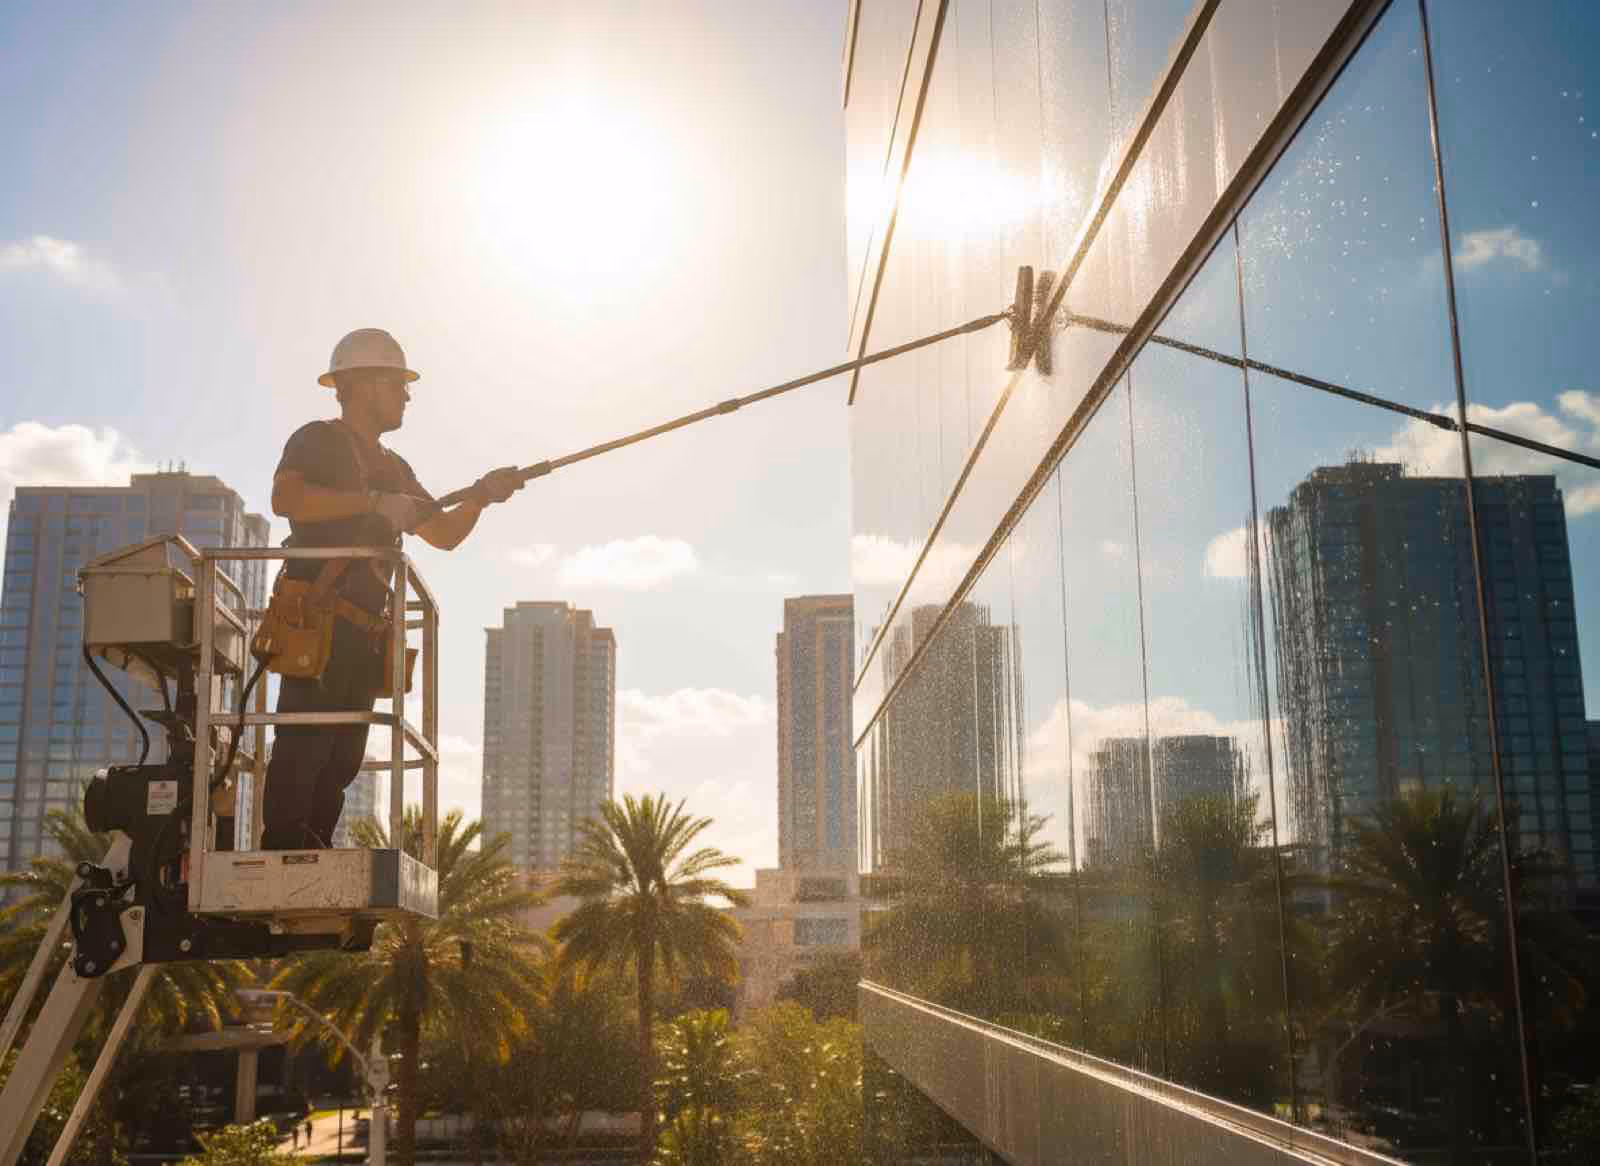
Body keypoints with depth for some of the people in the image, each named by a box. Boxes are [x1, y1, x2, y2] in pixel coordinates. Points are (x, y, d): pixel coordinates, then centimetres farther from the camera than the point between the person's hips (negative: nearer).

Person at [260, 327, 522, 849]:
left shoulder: (392, 468, 25)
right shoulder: (318, 441, 1)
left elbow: (444, 534, 23)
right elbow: (285, 498, -19)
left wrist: (479, 496, 4)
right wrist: (374, 502, -20)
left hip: (362, 633, 9)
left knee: (341, 759, 7)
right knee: (303, 746, -15)